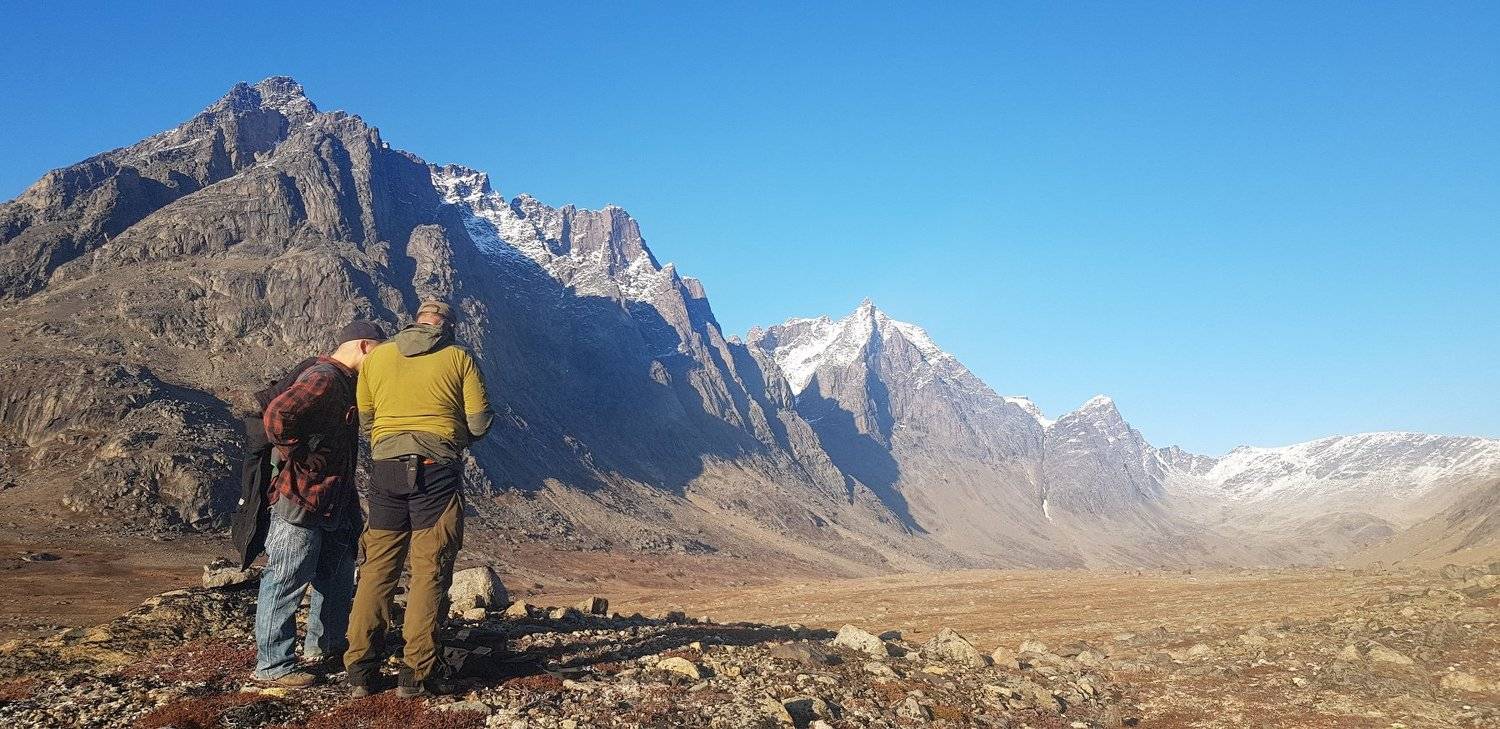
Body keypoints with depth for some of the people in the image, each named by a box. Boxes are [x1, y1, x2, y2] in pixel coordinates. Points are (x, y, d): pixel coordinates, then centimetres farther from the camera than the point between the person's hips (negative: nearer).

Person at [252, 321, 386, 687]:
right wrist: (299, 459, -20)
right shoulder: (323, 379, -17)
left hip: (334, 503, 11)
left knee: (338, 577, 20)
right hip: (300, 501, -11)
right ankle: (273, 664, 7)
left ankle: (323, 644, 35)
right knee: (287, 581, -2)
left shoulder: (346, 382, 16)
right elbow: (276, 416, -31)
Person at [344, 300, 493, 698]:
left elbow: (364, 419, 15)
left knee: (378, 568, 10)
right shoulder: (459, 358, 2)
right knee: (430, 570, 2)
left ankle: (360, 669, 10)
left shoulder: (376, 356, 10)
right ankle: (417, 672, 1)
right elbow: (479, 421, -1)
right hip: (437, 470, -3)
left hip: (386, 469, 3)